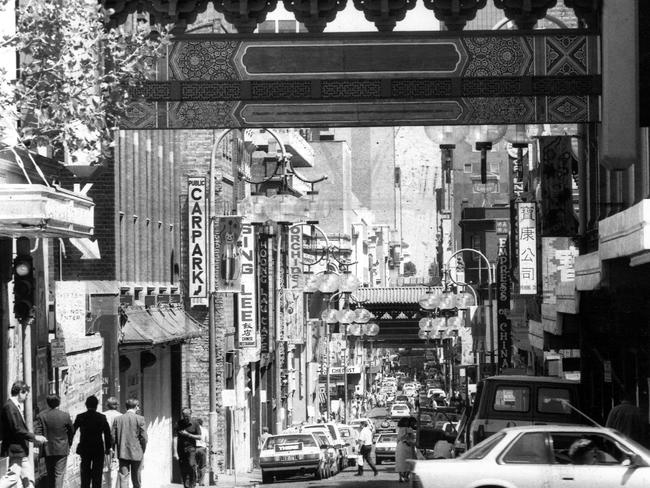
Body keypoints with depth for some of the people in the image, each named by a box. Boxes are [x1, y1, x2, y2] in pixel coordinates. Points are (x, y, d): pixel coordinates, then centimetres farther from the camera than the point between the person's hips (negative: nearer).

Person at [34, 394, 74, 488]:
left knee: (50, 475, 15)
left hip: (48, 449, 2)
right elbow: (71, 431, 2)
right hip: (62, 449, -2)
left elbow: (37, 432, -10)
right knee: (59, 474, 1)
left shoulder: (41, 416, -8)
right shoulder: (65, 415, -9)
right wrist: (69, 443, 18)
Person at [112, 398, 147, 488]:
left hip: (122, 453, 2)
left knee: (123, 478, 0)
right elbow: (144, 437, -10)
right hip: (136, 453, -2)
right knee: (136, 480, 10)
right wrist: (142, 451, 5)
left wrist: (116, 451, 12)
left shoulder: (117, 419, 2)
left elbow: (113, 437, 1)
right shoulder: (139, 419, -8)